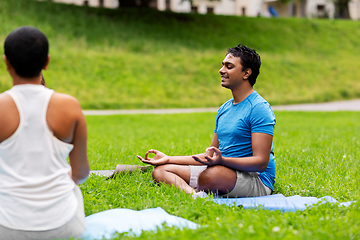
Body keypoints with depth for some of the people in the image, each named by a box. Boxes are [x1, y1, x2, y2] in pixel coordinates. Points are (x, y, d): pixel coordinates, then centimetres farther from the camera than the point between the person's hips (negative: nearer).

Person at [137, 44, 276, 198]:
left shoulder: (259, 108, -10)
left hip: (256, 179, -10)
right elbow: (210, 156, 22)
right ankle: (194, 195, -31)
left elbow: (261, 162, -19)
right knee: (160, 170, -4)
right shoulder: (224, 109, 19)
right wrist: (169, 159, 17)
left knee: (210, 174, -43)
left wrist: (222, 160, -33)